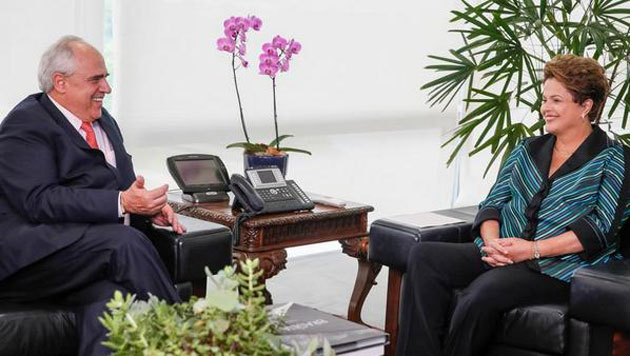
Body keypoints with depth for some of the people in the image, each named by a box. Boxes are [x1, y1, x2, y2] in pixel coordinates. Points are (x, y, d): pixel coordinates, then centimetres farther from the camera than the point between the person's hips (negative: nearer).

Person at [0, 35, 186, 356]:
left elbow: (125, 182, 27)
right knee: (126, 242, -31)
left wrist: (148, 205, 2)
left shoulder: (102, 120, 22)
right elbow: (40, 201, -16)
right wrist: (121, 203, -23)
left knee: (107, 305, -29)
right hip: (33, 254, -6)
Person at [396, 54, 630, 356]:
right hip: (502, 255, 6)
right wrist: (492, 241, -8)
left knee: (484, 291, -35)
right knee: (424, 256, -19)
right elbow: (493, 202, 15)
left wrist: (534, 249, -16)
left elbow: (602, 228, -8)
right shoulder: (527, 150, 21)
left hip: (559, 266, -6)